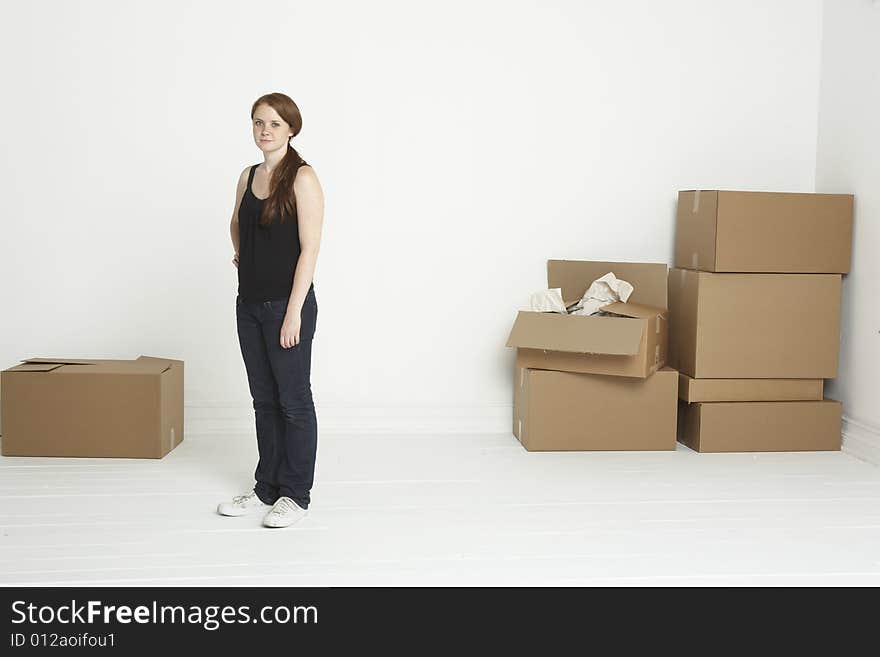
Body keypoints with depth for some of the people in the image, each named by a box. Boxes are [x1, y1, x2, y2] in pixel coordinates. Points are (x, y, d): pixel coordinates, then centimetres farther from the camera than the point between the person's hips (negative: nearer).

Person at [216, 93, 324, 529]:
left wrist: (294, 311, -18)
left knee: (293, 401, 2)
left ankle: (296, 495, 13)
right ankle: (266, 488, 24)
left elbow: (309, 248, -15)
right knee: (264, 399, 14)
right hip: (250, 303, 7)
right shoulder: (248, 176, 10)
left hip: (287, 304, -7)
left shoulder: (302, 178, -11)